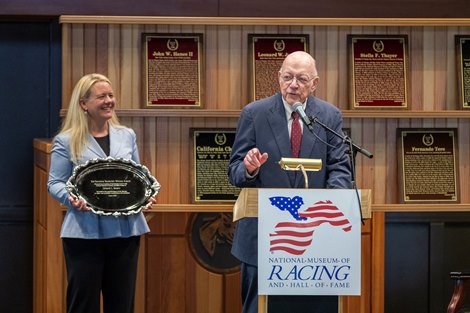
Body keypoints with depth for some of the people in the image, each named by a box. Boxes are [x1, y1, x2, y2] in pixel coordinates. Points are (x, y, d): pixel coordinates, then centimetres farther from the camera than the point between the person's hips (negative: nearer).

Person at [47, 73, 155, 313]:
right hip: (84, 232, -4)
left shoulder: (127, 136, 12)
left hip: (125, 228, 4)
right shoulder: (66, 141, -1)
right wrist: (71, 198, -20)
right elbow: (55, 183, 0)